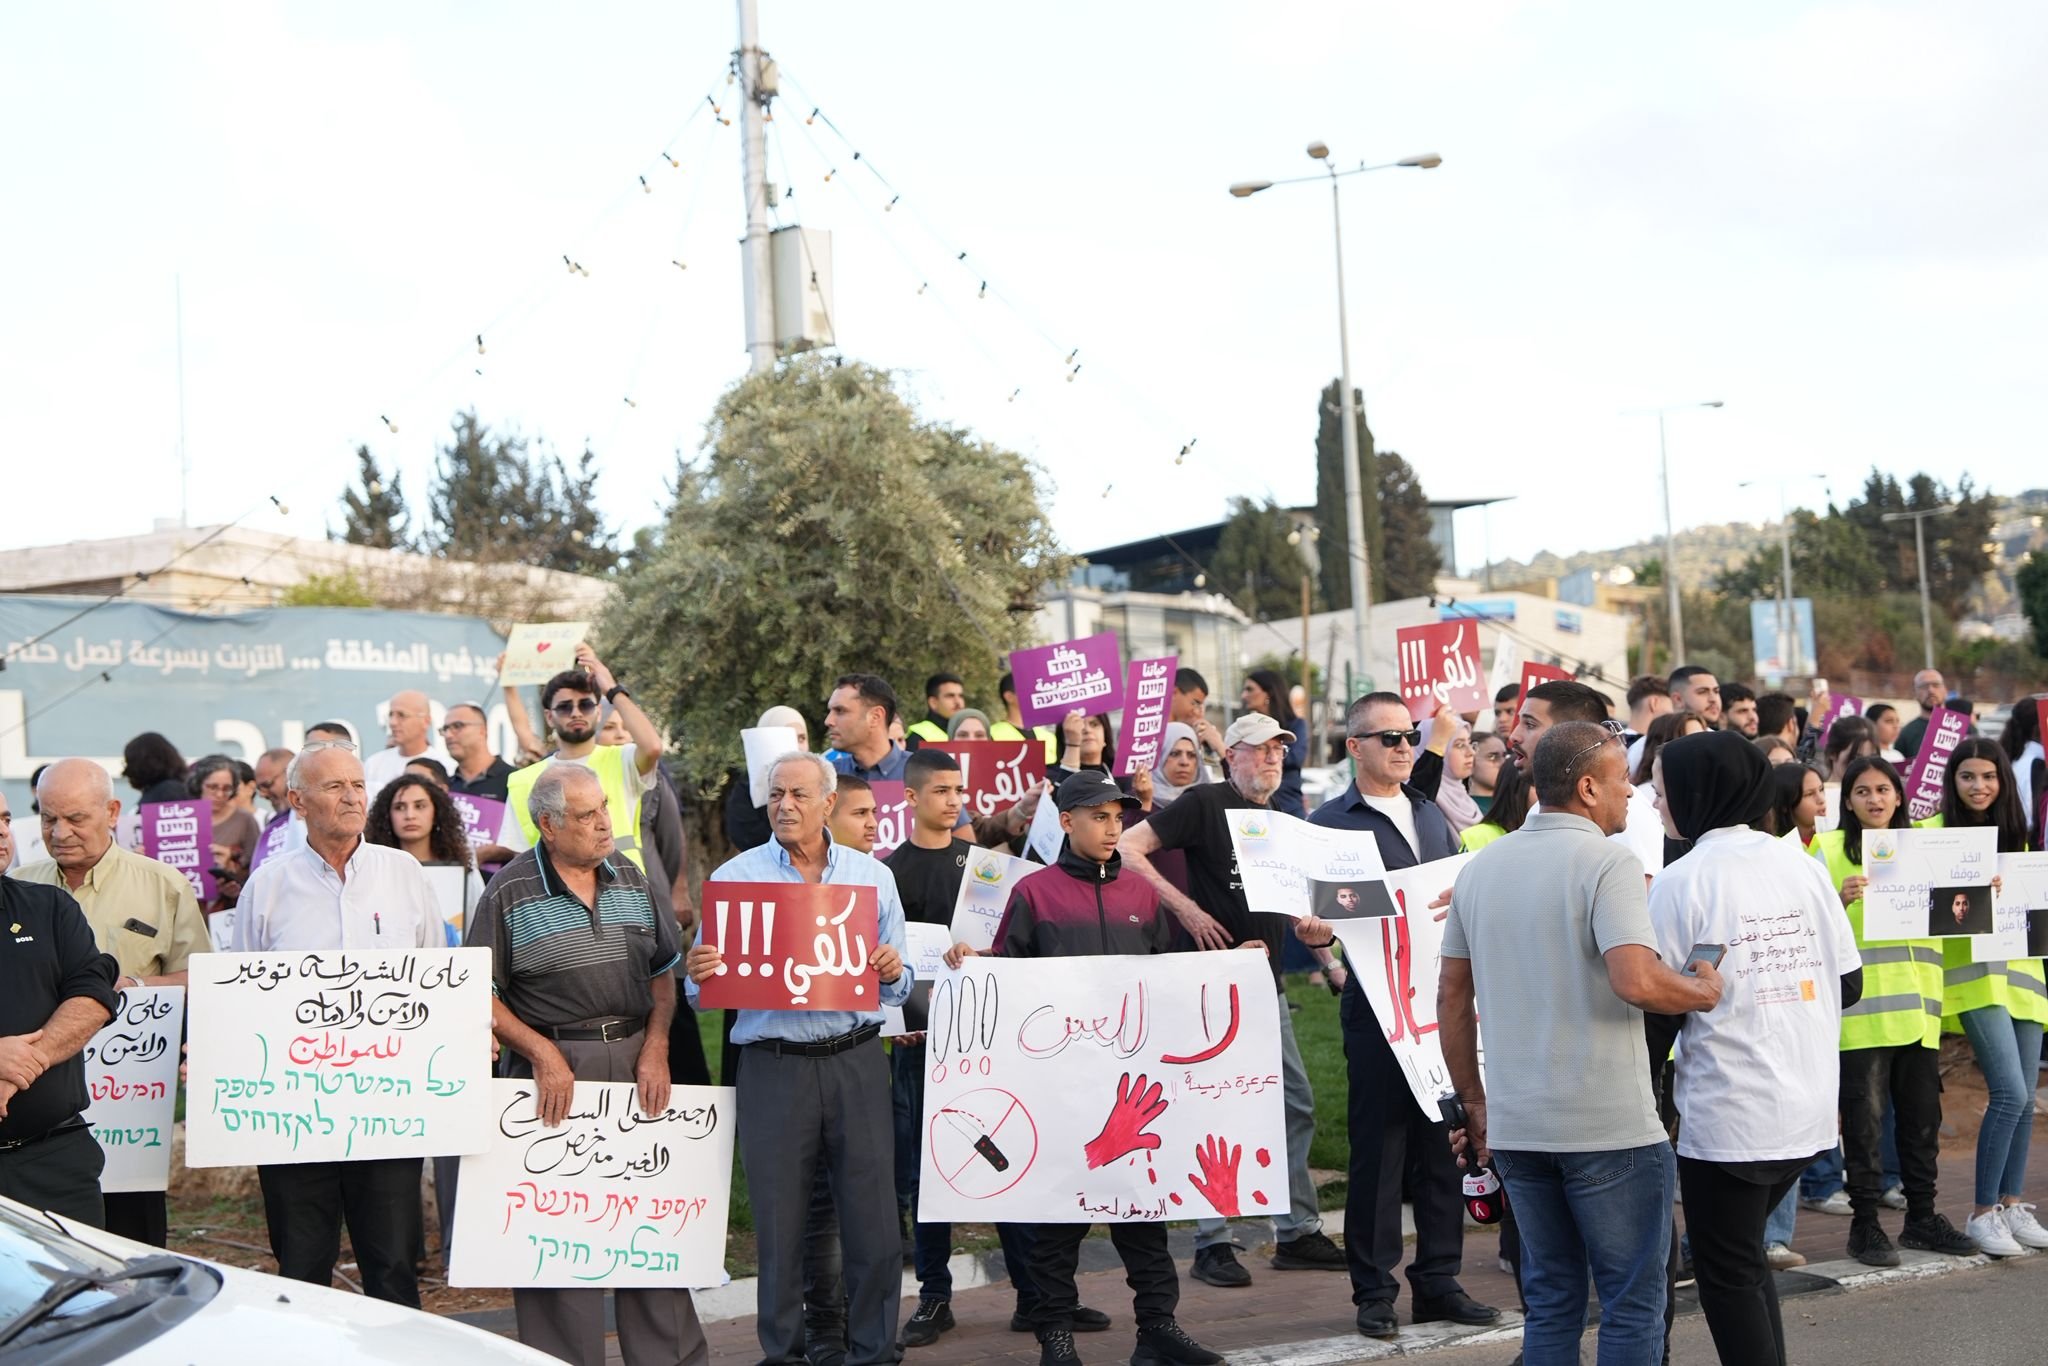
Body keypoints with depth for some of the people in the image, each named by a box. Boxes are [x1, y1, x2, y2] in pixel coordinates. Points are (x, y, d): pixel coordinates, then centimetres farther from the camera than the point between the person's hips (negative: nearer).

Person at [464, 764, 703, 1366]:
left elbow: (664, 971, 14)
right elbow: (481, 992, -5)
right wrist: (543, 1054, -12)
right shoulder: (510, 891, -4)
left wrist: (655, 1049, 2)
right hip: (553, 1066, -4)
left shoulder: (630, 877, 10)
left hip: (635, 1060, 4)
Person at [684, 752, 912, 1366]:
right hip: (773, 1064, -1)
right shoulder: (733, 877, 5)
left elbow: (895, 986, 11)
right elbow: (706, 983, 4)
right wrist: (699, 974, -18)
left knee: (872, 1217, 2)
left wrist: (893, 972, -11)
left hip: (857, 1060, 1)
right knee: (779, 1220, 4)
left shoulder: (873, 877, 9)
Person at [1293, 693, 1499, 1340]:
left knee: (1444, 1144, 8)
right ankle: (1374, 1291, 9)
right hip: (1377, 1005, -5)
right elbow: (1317, 920, -4)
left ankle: (1438, 1281, 18)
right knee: (1378, 1147, 0)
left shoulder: (1433, 816, 16)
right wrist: (1316, 933, -25)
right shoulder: (1330, 822, -1)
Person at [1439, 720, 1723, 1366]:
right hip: (1608, 1126, -6)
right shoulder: (1608, 863, -12)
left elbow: (1452, 997, 13)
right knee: (1633, 1305, 4)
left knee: (1550, 1302, 15)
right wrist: (1705, 992, -7)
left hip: (1515, 1124, 7)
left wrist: (1474, 1102, 19)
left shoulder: (1480, 867, 9)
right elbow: (1636, 981, -26)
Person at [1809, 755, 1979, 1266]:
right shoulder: (1829, 850, 0)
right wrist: (1841, 899, -25)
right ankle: (1864, 1224, 4)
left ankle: (1922, 1217, 21)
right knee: (1864, 1118, -4)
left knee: (1922, 1116, 10)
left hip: (1917, 1006, 5)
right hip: (1860, 1008, -5)